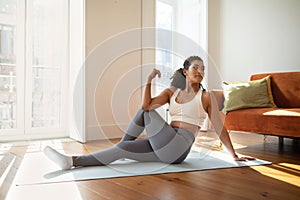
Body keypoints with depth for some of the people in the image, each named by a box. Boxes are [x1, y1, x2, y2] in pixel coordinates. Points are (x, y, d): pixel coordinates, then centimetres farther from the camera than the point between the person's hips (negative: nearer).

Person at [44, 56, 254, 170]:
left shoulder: (206, 97, 1)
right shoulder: (171, 92, 11)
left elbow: (220, 128, 5)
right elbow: (147, 105, -5)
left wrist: (235, 155, 6)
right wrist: (149, 79, -13)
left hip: (177, 148, -5)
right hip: (164, 149, 5)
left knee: (146, 113, -10)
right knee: (121, 150, -8)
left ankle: (123, 142, 5)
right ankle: (72, 161, -10)